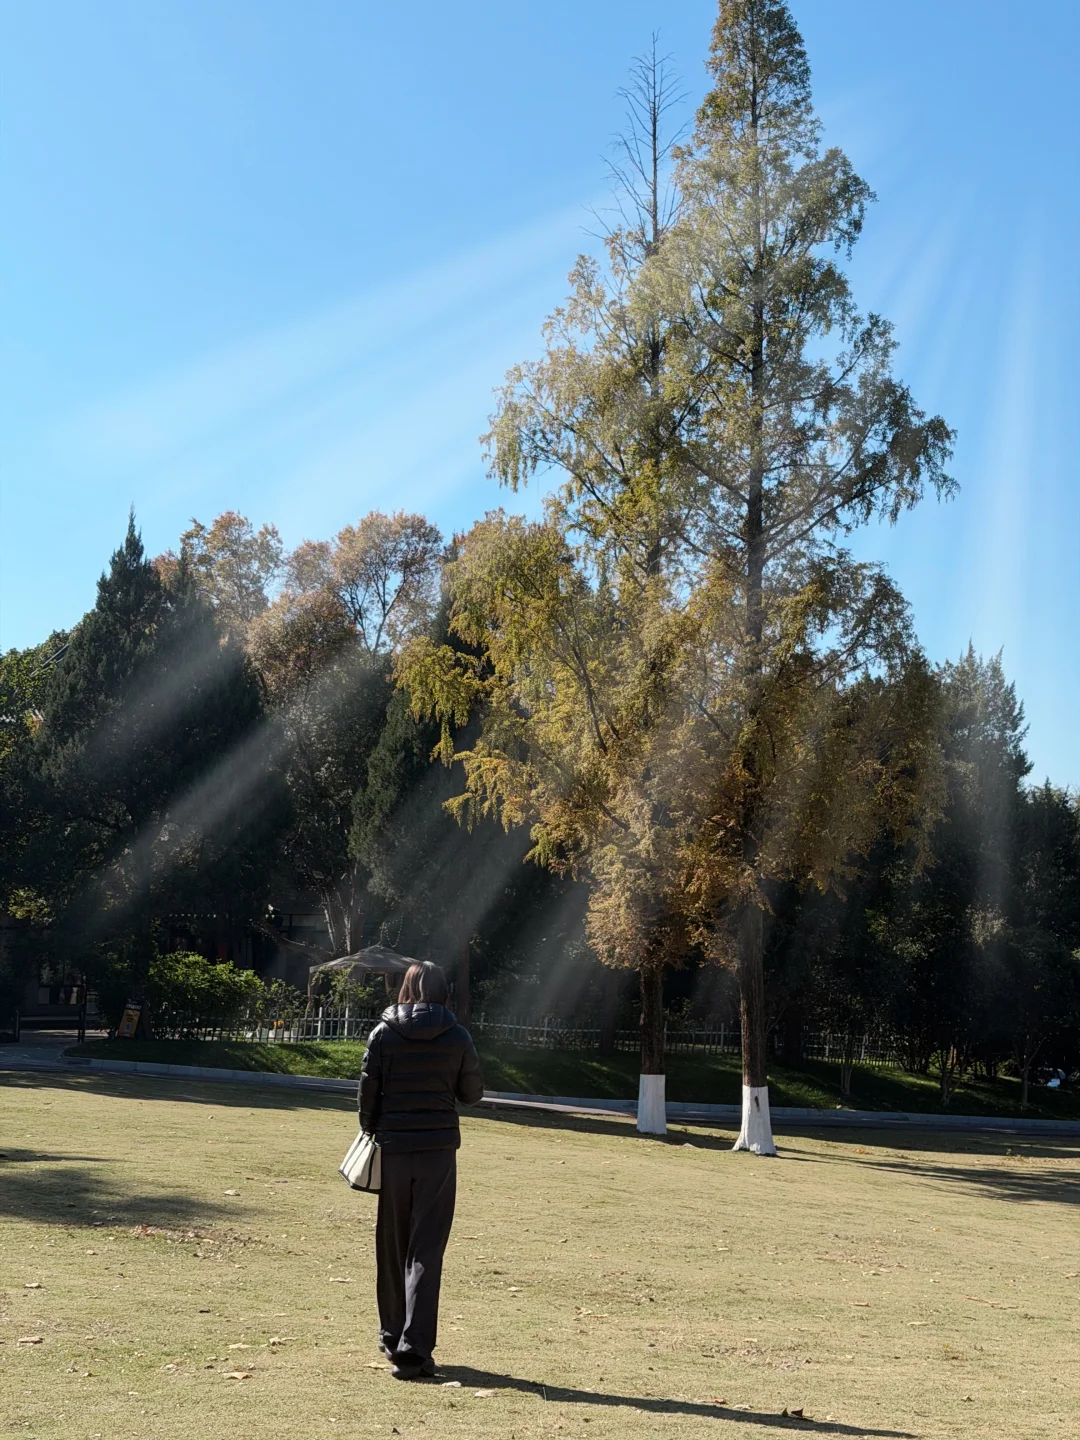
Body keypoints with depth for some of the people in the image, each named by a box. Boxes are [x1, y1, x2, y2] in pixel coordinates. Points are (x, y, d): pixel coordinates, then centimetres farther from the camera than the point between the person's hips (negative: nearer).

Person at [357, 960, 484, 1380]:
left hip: (393, 1147, 1)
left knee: (393, 1246, 15)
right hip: (438, 1148, -1)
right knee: (426, 1250, 0)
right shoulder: (457, 1036, -3)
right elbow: (472, 1093, 5)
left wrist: (371, 1132, 14)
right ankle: (413, 1349, -8)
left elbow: (368, 1089, -1)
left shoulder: (384, 1033, -3)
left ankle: (393, 1337, 27)